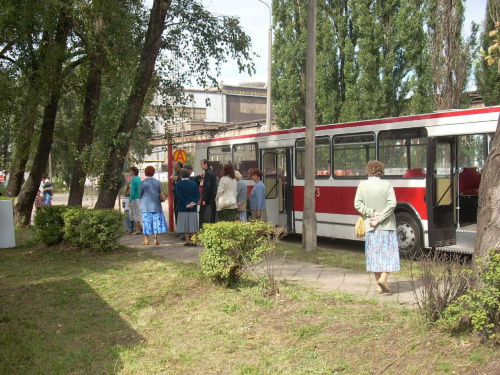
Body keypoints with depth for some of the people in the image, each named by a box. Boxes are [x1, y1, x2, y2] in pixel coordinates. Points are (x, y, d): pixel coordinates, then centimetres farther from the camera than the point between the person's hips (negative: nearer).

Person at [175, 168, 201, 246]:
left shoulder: (179, 184, -6)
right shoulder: (194, 183, 4)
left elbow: (180, 196, -13)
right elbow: (198, 195, -3)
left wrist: (186, 204, -11)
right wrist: (193, 203, -9)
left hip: (183, 208, -3)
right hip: (193, 208, 3)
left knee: (184, 225, 4)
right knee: (193, 224, 9)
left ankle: (188, 241, 3)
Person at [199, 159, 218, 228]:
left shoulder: (208, 173, -14)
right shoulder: (212, 172, 16)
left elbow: (207, 187, -20)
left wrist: (204, 199, -19)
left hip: (208, 199, -10)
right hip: (212, 199, 10)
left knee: (206, 218, -8)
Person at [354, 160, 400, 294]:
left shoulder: (362, 185, -1)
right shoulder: (386, 184, -5)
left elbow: (358, 204, -8)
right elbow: (392, 204, -13)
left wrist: (372, 214, -8)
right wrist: (380, 218, -12)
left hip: (370, 227, 2)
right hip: (387, 225, -2)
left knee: (374, 253, 10)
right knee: (389, 252, 6)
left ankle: (379, 285, 13)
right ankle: (383, 278, -13)